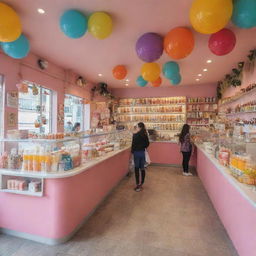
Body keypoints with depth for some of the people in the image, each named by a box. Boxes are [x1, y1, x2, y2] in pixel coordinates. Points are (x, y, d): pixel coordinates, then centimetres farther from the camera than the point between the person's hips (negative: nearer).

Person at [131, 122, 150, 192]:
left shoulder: (135, 135, -15)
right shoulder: (145, 135, 3)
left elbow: (134, 144, -13)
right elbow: (147, 144, 9)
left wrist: (132, 151, -1)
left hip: (137, 152, -6)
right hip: (142, 152, 6)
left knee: (137, 168, 3)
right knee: (142, 168, 13)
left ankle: (138, 185, 9)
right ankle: (141, 184, 25)